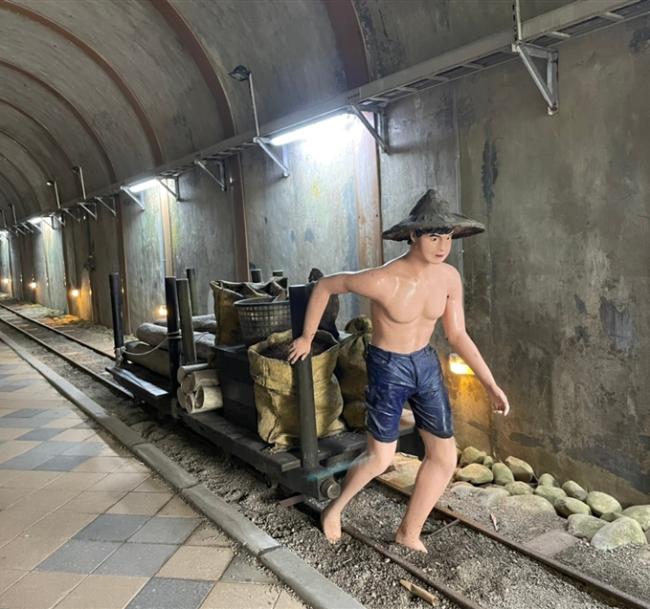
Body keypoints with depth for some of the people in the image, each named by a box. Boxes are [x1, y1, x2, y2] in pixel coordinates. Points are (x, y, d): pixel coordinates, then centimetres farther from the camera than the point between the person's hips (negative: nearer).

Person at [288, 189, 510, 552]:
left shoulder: (450, 277, -11)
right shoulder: (382, 281, -27)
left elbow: (458, 336, -1)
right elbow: (325, 286, -12)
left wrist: (491, 385, -5)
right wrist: (307, 338, -2)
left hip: (426, 364, 6)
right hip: (388, 368, -6)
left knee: (445, 457, 6)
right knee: (380, 460, 4)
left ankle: (410, 533, 26)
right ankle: (335, 509, 34)